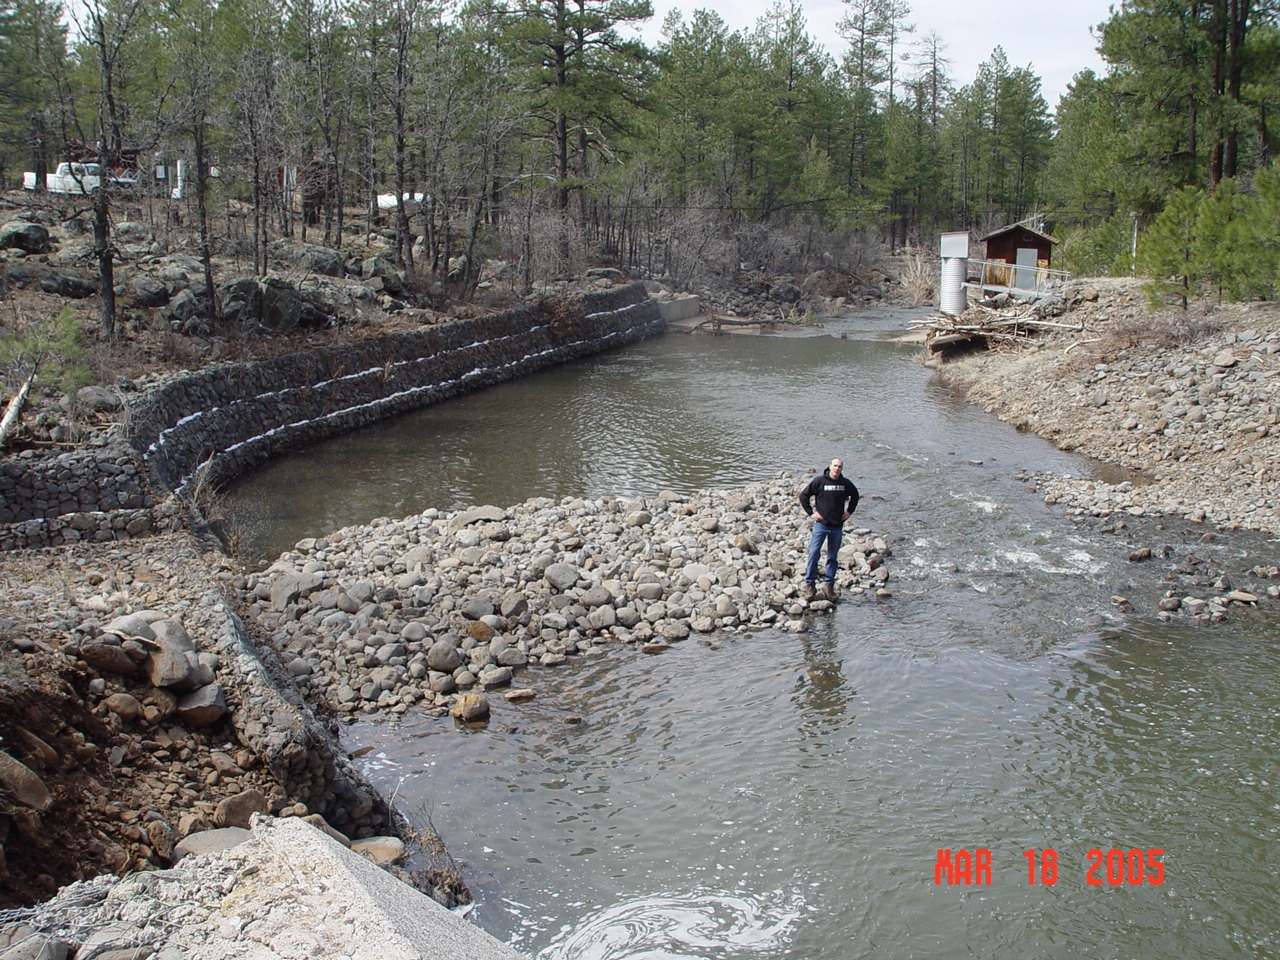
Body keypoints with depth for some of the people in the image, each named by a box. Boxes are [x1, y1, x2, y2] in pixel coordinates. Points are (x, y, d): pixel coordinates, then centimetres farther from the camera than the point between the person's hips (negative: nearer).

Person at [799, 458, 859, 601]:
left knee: (833, 557, 8)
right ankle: (809, 584, -1)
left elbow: (855, 496, 23)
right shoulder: (819, 481, -8)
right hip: (821, 524, -3)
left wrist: (849, 511, 12)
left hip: (838, 526, 3)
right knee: (813, 554, -9)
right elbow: (803, 495, 0)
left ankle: (829, 584, 16)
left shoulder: (846, 483, 2)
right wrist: (811, 512, -4)